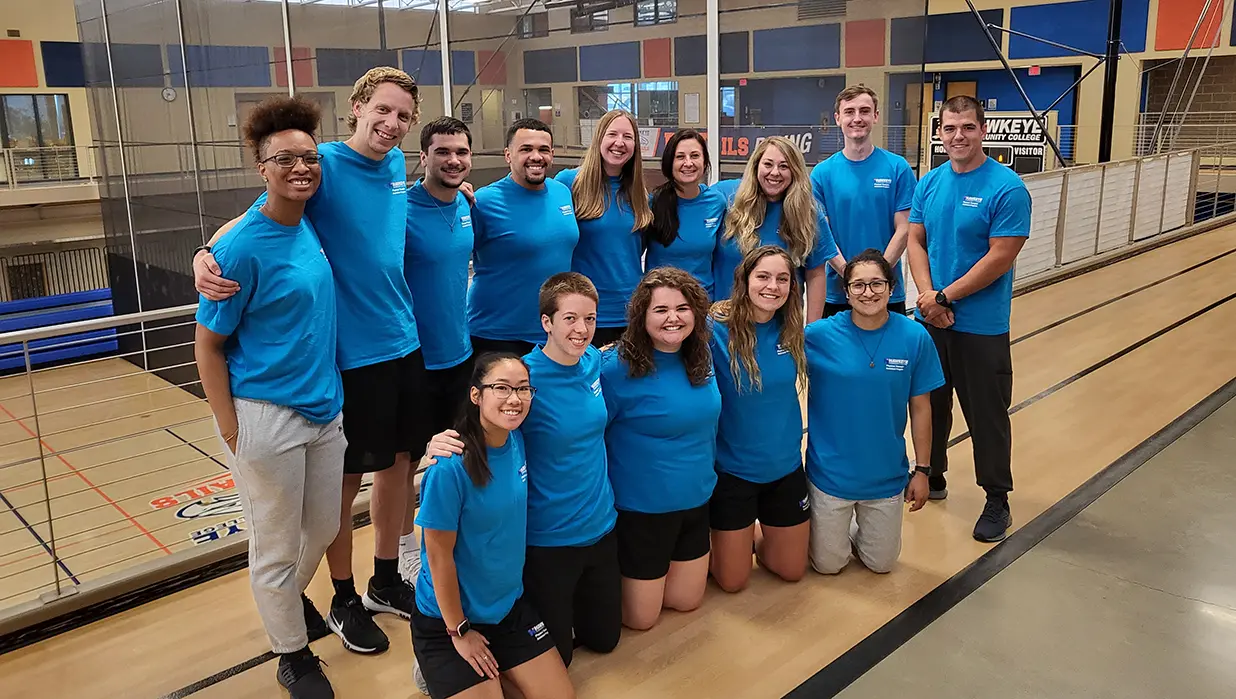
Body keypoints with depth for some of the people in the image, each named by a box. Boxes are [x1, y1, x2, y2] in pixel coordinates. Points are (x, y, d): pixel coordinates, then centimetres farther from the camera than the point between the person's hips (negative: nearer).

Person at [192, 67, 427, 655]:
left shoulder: (398, 166, 6)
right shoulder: (324, 164, -12)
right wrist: (206, 255, -33)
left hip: (406, 343, 6)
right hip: (352, 355, -6)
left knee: (398, 462, 16)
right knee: (347, 479, 7)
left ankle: (386, 581, 35)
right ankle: (343, 601, 26)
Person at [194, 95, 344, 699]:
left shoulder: (309, 225, 1)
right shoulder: (242, 246, -18)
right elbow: (207, 346, -11)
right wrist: (231, 430, -12)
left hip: (324, 408, 7)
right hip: (265, 416, -7)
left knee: (322, 528, 21)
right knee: (276, 546, 10)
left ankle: (288, 598, 51)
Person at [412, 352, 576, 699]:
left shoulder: (516, 441, -7)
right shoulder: (451, 466, -27)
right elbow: (439, 555, -19)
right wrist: (459, 632, -12)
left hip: (510, 604, 6)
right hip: (448, 618, -6)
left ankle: (493, 664, 27)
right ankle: (438, 668, 18)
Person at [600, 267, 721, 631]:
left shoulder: (701, 359, -4)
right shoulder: (618, 368, -21)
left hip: (696, 500, 6)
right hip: (641, 508, -5)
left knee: (686, 601, 18)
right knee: (641, 618, 8)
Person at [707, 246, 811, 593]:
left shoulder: (792, 331, -5)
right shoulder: (716, 329, -19)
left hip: (785, 467, 4)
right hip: (733, 469, -4)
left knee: (792, 571, 17)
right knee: (733, 581, 8)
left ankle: (755, 539, 45)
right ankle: (713, 545, 38)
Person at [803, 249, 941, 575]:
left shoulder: (915, 338, -11)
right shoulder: (819, 335, -17)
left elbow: (920, 408, -3)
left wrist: (922, 470, 1)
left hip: (887, 475, 2)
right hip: (831, 473, -2)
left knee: (881, 564, 19)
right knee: (828, 565, 14)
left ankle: (856, 527, 47)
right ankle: (836, 528, 43)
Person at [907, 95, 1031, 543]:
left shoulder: (1007, 188, -13)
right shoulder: (929, 183, 5)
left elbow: (1001, 257, -17)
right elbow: (915, 240, 4)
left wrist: (944, 297, -16)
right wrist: (927, 293, -12)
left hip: (981, 325, -5)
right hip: (929, 320, 5)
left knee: (986, 414, 5)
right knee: (931, 404, 18)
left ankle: (997, 500, 20)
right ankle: (931, 478, 36)